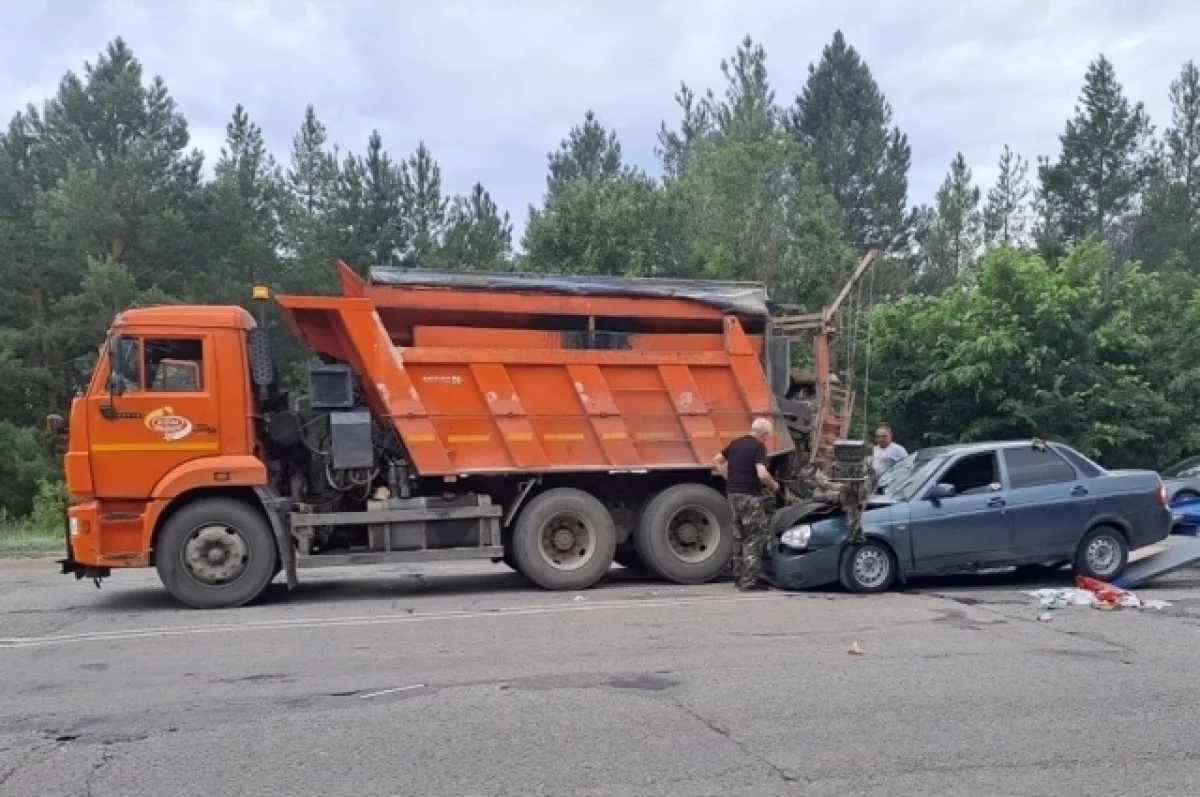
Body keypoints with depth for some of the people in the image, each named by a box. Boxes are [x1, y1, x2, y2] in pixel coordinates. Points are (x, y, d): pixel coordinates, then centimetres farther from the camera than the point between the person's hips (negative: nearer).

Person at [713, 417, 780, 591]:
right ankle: (749, 579, -6)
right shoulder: (758, 447, -11)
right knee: (757, 536, -2)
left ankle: (739, 575, 22)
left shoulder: (736, 444, 13)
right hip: (749, 495, -8)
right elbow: (762, 474, -21)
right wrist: (773, 485, -3)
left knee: (739, 535, 17)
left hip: (733, 493, 8)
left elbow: (717, 460, 23)